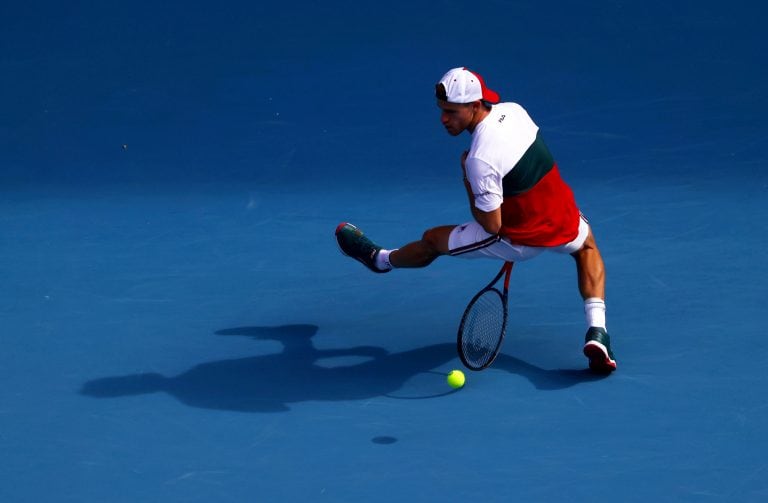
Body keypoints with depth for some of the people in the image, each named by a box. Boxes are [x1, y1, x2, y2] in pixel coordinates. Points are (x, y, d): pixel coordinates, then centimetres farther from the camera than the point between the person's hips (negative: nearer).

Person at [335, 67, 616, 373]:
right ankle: (596, 333, 21)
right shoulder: (514, 110, -8)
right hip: (564, 224, 6)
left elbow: (491, 225, -23)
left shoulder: (480, 159, -31)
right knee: (586, 247, 41)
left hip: (521, 239, -5)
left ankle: (379, 259, 46)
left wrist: (467, 181, -11)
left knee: (433, 240, 15)